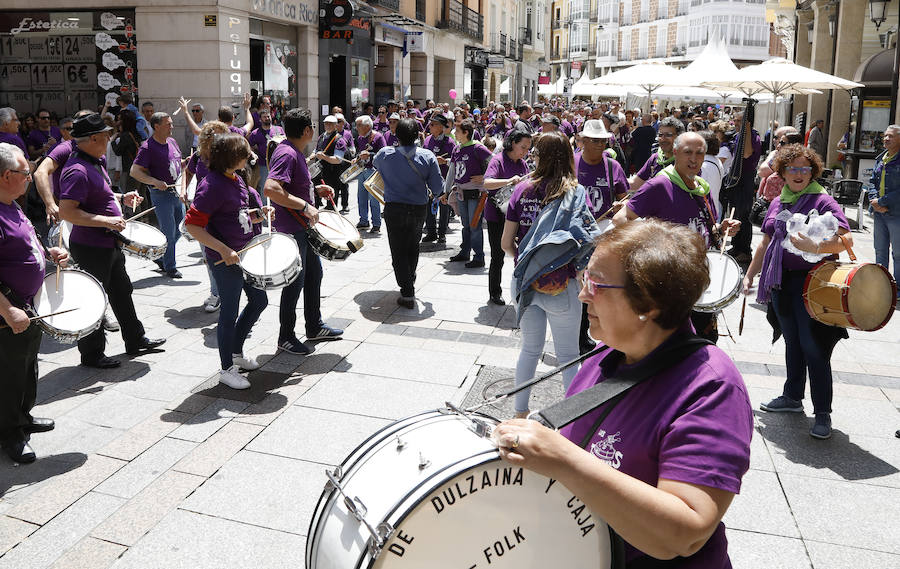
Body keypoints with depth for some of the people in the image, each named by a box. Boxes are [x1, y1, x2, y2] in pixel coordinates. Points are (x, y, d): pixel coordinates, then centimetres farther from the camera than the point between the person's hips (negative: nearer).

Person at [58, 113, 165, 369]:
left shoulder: (95, 162, 9)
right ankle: (92, 355, 19)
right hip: (91, 249, -10)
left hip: (110, 244, 10)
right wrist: (106, 221, -29)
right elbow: (66, 212, -29)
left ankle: (135, 340, 36)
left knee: (122, 292, 21)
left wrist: (121, 198, 11)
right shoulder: (77, 171, -23)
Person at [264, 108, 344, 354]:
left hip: (304, 227, 10)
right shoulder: (286, 154, -21)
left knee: (314, 273, 19)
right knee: (295, 281, 0)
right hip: (291, 229, -10)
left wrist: (315, 189, 11)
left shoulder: (295, 152, 12)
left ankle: (314, 326, 34)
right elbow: (271, 188, -34)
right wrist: (305, 206, -31)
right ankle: (286, 337, 15)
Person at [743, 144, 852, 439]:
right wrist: (750, 275, 18)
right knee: (793, 342, 17)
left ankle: (822, 413, 3)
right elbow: (766, 242, 20)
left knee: (813, 347, -6)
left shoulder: (822, 201, -7)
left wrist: (814, 247, -35)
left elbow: (846, 240, -19)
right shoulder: (778, 203, 13)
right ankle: (792, 397, 30)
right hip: (782, 282, 6)